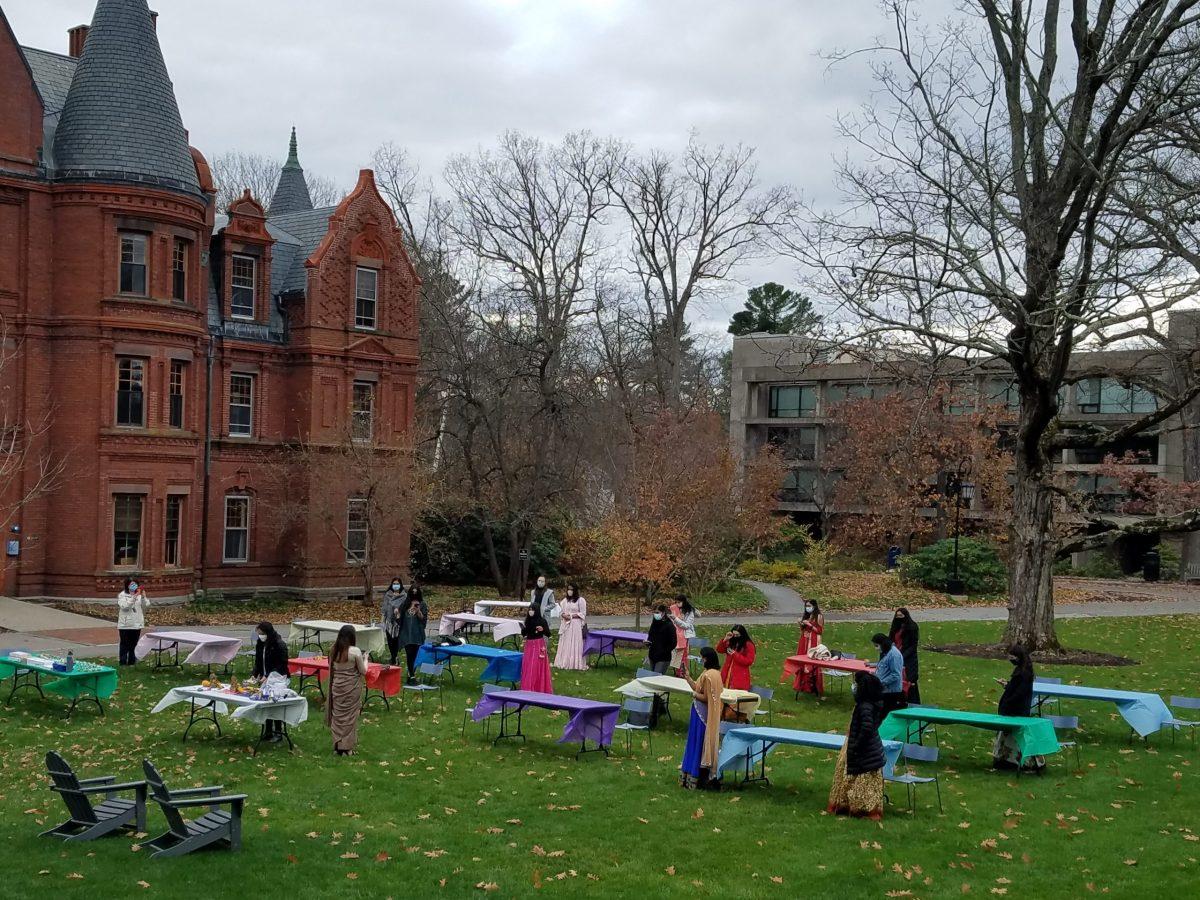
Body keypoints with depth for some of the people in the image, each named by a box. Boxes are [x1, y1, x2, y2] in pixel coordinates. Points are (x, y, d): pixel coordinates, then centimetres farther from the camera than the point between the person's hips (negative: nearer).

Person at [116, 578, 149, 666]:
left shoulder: (139, 595, 7)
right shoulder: (122, 595, -4)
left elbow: (146, 606, -1)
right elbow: (124, 606, -20)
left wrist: (143, 597, -17)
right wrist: (134, 597, -26)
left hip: (137, 624, 4)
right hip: (125, 625, -4)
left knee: (134, 645, 9)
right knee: (124, 645, 1)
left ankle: (132, 662, 17)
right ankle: (123, 663, 6)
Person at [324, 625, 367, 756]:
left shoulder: (334, 650, -3)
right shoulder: (355, 651, -16)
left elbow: (332, 668, 9)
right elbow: (363, 671, -8)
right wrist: (365, 659, 9)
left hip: (336, 686, 4)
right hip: (351, 688, -4)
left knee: (337, 715, 13)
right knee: (349, 716, 6)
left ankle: (337, 745, 18)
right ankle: (346, 747, 10)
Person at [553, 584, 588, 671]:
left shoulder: (580, 600, -3)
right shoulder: (565, 601, 15)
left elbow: (582, 614, -6)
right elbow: (560, 612, 16)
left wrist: (572, 616, -15)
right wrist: (564, 615, -7)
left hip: (576, 625, -5)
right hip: (565, 625, 5)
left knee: (575, 644, -8)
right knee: (564, 645, 4)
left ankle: (576, 664, -7)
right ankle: (564, 663, 8)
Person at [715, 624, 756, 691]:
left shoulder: (749, 645, -4)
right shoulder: (730, 643, 14)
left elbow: (749, 661, -10)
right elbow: (719, 650, 8)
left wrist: (734, 654, -14)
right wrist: (725, 639, -6)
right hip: (728, 675, 6)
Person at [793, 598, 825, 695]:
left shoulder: (819, 616, -4)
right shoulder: (805, 616, 15)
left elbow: (820, 631, -8)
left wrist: (810, 625, -13)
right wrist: (801, 624, 0)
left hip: (813, 643, -6)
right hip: (804, 642, 6)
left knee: (812, 664, -10)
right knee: (803, 663, 2)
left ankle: (814, 686, -6)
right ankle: (804, 685, 8)